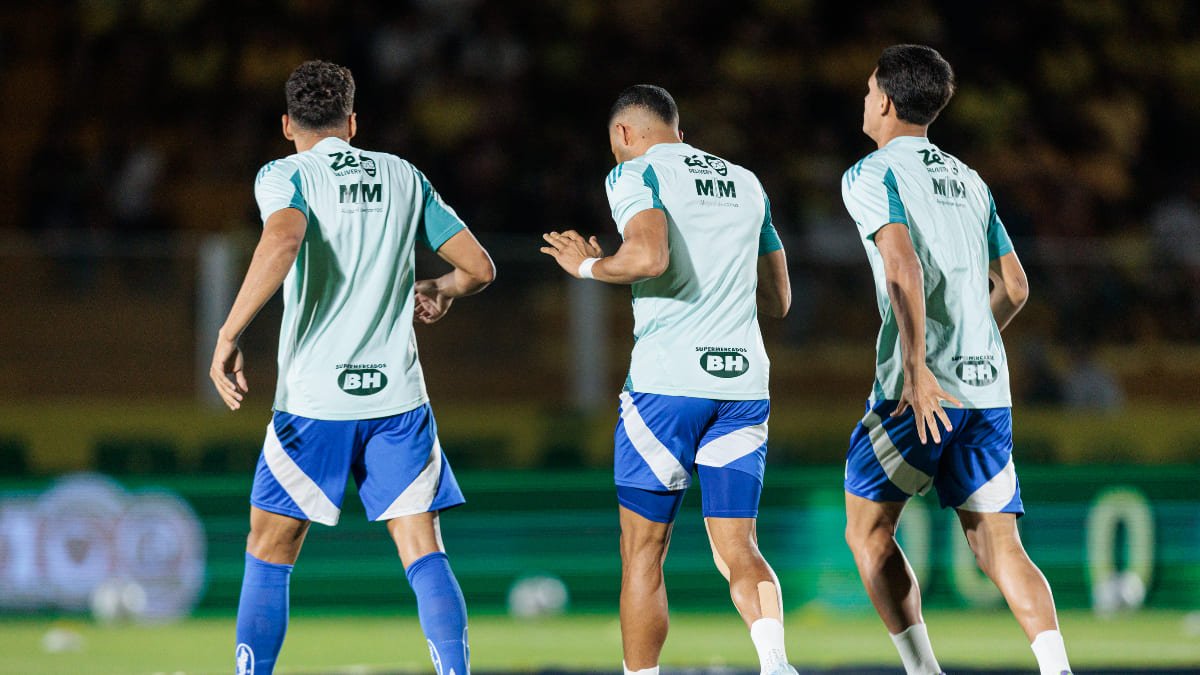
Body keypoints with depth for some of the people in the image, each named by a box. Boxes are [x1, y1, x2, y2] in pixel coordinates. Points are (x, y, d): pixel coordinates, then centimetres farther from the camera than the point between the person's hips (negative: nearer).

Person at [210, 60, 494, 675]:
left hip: (314, 399, -2)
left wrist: (229, 336, -20)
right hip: (398, 394, 2)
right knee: (424, 554, 1)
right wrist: (439, 291, 33)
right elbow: (479, 267, 11)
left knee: (269, 556, 9)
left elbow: (283, 239, -23)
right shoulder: (404, 177, 12)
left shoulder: (285, 176, 0)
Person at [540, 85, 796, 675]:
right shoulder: (746, 183, 19)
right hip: (745, 380, 5)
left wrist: (587, 266, -1)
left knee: (642, 553, 6)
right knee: (738, 550, 2)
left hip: (667, 381, -5)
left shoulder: (636, 173, 0)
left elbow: (648, 256, -19)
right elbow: (778, 299, 22)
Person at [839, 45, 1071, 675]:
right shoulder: (970, 181, 19)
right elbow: (1014, 287, 21)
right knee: (998, 545, 4)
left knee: (868, 533, 9)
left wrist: (917, 370, -22)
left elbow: (904, 266, -18)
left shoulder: (871, 174, -2)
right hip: (988, 385, 6)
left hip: (921, 390, -6)